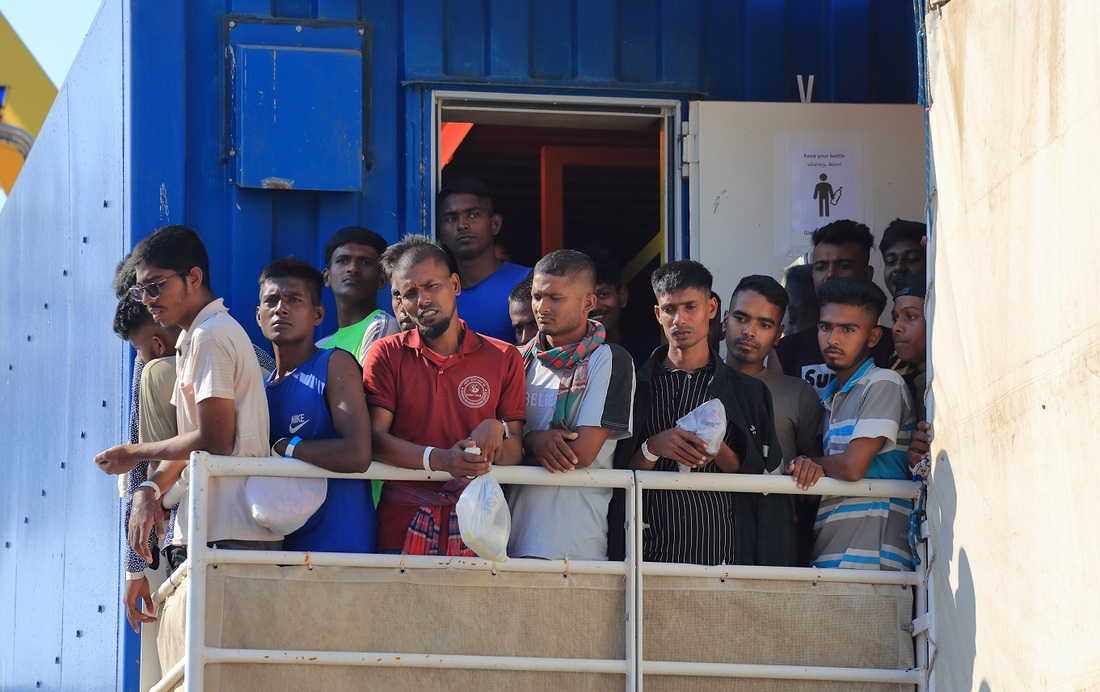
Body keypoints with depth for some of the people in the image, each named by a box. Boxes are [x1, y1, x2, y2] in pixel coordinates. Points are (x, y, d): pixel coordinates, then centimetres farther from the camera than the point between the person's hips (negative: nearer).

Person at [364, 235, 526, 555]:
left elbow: (516, 455, 9)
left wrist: (496, 431, -14)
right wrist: (440, 460, -18)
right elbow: (373, 439, -3)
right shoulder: (386, 355, 10)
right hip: (403, 526, -1)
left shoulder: (504, 358, 11)